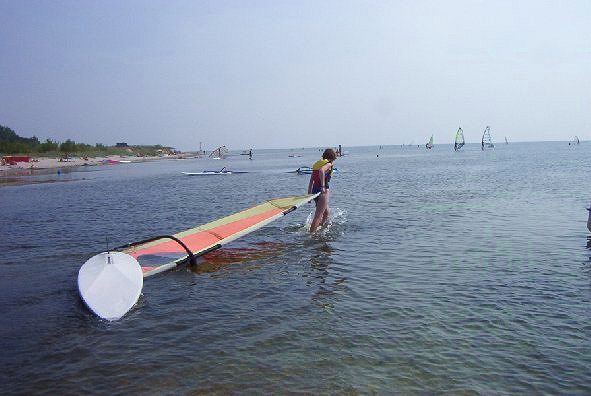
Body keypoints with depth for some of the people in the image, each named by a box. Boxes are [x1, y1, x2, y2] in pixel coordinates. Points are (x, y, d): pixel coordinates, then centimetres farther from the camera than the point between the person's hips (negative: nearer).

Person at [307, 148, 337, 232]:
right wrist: (323, 186, -32)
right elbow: (321, 171, -27)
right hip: (322, 191, -8)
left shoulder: (317, 163, 20)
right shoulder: (328, 164, -3)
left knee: (326, 213, 23)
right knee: (318, 216, -7)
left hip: (314, 190, 8)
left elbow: (311, 181, 18)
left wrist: (309, 194, 19)